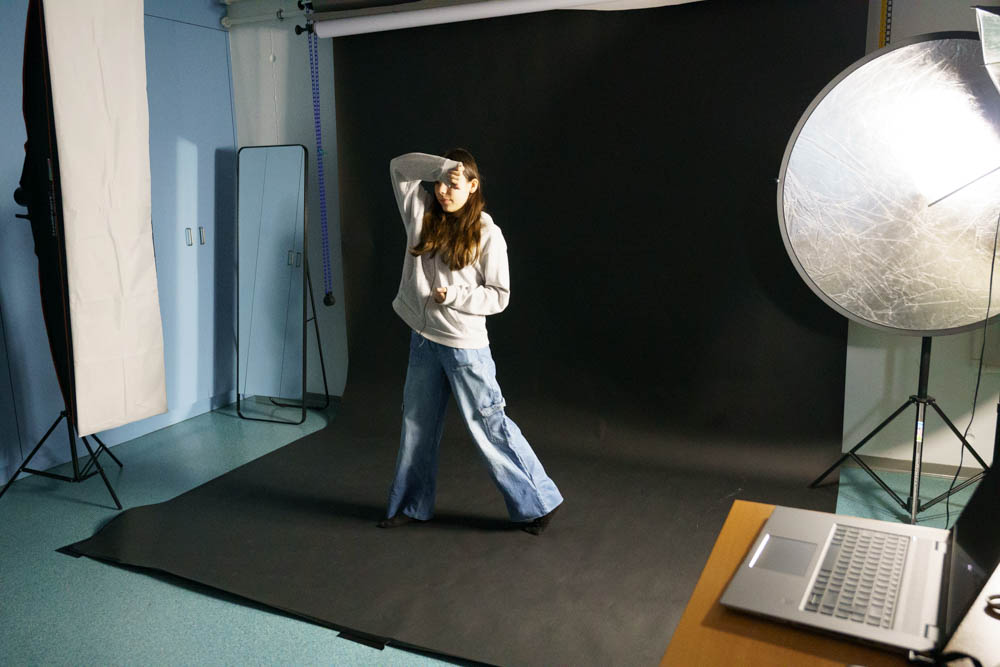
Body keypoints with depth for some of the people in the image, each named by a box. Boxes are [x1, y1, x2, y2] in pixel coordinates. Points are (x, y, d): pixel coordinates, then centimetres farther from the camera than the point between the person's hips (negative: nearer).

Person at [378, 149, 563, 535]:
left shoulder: (487, 235, -9)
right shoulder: (423, 214, 5)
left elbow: (499, 296, -8)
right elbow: (399, 166, 5)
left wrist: (452, 296, -18)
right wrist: (442, 166, -9)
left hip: (465, 345, -6)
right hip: (423, 340, 6)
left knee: (488, 425, -1)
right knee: (417, 424, 16)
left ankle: (538, 502, 13)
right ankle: (412, 505, 32)